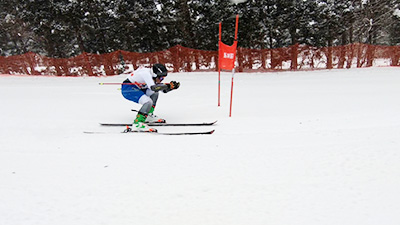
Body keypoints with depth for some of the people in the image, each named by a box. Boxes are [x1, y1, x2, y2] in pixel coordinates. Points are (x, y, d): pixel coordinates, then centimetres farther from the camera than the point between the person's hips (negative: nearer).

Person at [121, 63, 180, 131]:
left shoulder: (153, 76, 2)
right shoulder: (146, 74, -25)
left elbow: (164, 89, 10)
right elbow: (153, 88, -39)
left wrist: (172, 86, -7)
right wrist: (168, 85, -29)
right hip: (127, 89, -10)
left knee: (154, 93, 10)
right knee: (149, 102, -23)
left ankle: (149, 115, 14)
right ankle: (137, 124, -23)